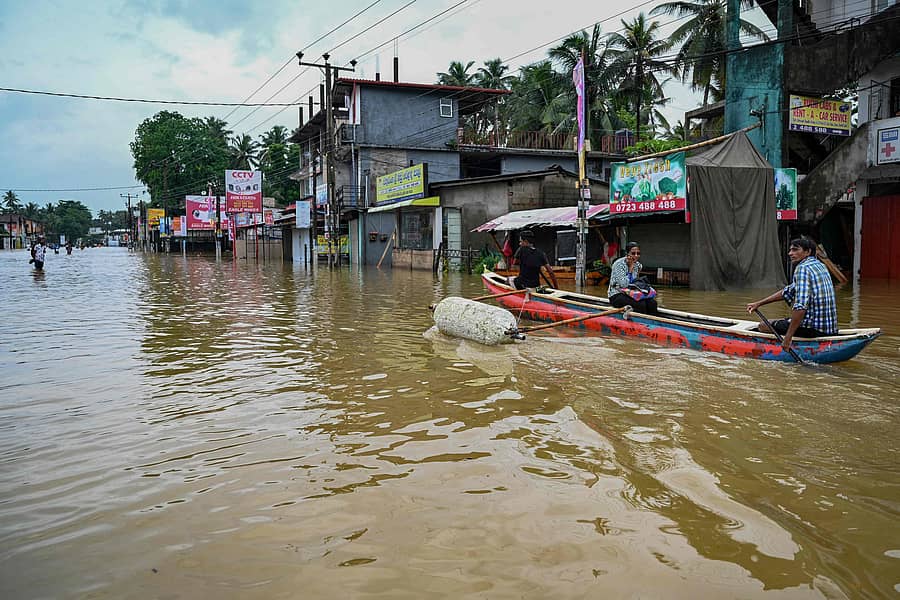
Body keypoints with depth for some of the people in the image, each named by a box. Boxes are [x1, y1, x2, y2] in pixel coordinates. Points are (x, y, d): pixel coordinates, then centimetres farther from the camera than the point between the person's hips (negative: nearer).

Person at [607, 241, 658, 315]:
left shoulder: (638, 265, 6)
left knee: (652, 303, -20)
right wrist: (630, 268, -17)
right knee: (641, 304, -31)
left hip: (632, 293, 6)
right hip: (617, 296, -6)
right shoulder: (619, 264, -14)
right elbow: (623, 285, -21)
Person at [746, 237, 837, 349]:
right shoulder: (819, 265, 16)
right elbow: (788, 291, 22)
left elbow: (800, 306, -27)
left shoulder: (803, 268, -15)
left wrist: (788, 337, -26)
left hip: (815, 329, -10)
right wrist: (759, 303, 20)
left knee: (763, 326, 3)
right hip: (830, 327, 10)